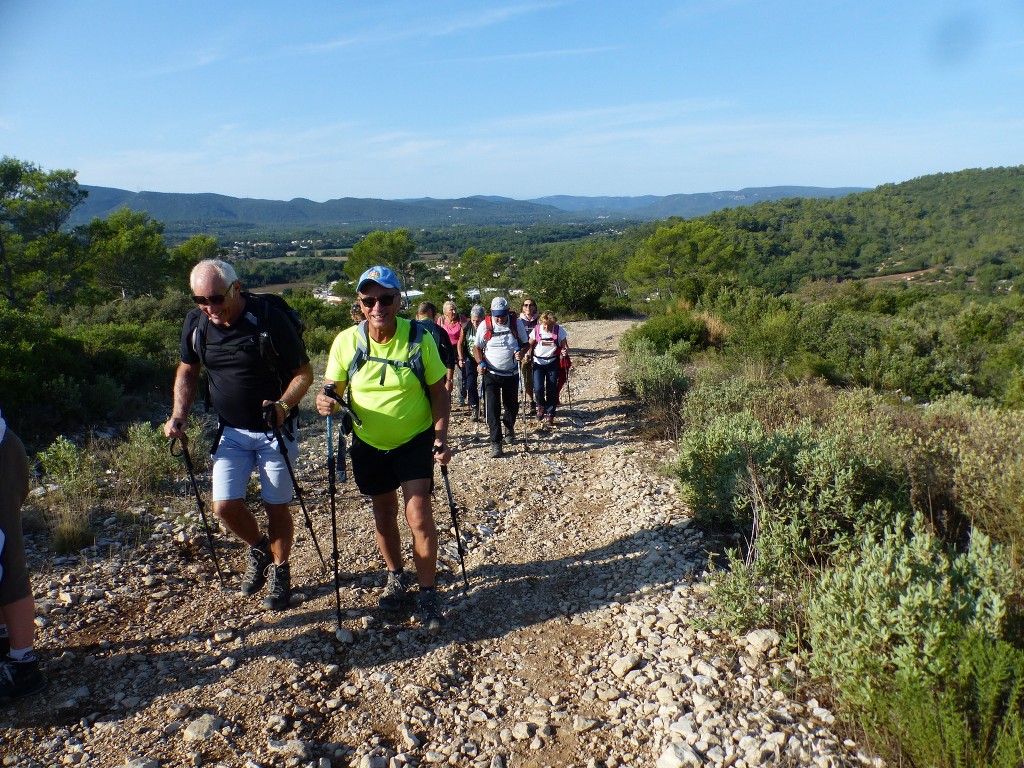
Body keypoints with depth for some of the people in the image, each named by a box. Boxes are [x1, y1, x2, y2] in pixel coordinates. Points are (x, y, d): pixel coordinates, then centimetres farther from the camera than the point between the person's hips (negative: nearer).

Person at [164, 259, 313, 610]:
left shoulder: (269, 319, -21)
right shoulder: (195, 323, -7)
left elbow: (303, 373, -14)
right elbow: (188, 370, 10)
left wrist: (283, 404, -32)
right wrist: (180, 415, -3)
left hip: (276, 428, -4)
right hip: (231, 430, 4)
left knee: (276, 506, 5)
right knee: (225, 505, -3)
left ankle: (280, 571, 30)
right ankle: (258, 549, 29)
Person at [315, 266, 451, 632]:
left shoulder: (419, 338, -15)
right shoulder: (346, 341, -12)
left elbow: (439, 392, -8)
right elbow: (331, 388, -3)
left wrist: (441, 436, -18)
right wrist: (326, 402, -26)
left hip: (416, 440, -2)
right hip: (369, 444, 3)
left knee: (418, 515, -10)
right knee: (384, 514, 17)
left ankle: (428, 593, 9)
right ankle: (396, 577, 41)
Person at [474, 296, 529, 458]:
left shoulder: (516, 323, -7)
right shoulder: (485, 325, -9)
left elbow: (525, 343, 5)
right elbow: (477, 347, 1)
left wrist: (522, 352, -17)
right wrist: (480, 363, -16)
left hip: (511, 373, 2)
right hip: (491, 374, -1)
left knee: (512, 405, 15)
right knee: (493, 408, -7)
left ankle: (509, 427, 45)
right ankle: (495, 443, -1)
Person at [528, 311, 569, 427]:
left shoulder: (559, 330, -10)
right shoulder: (536, 329, -8)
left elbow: (565, 345, -3)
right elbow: (530, 344, 5)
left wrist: (565, 351, -25)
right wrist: (529, 355, -11)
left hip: (553, 363, 0)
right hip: (538, 363, 0)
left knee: (552, 390, 3)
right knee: (538, 388, -11)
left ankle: (550, 414, 18)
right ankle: (541, 406, 20)